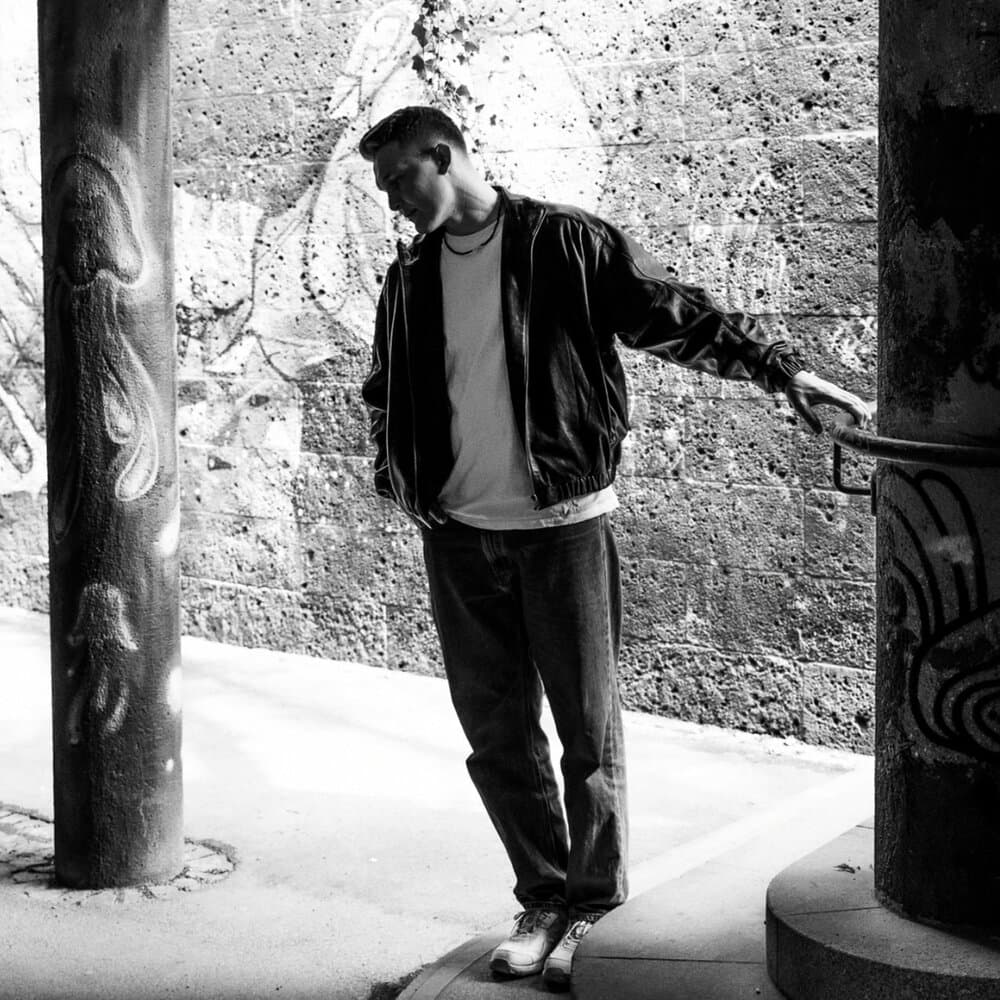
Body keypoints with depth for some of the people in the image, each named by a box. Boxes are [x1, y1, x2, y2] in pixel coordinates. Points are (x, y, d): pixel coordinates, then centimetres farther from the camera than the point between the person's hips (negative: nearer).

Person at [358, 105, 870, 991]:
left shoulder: (564, 245, -5)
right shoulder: (410, 278, 12)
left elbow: (674, 315, -7)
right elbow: (385, 396, 24)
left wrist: (781, 368, -16)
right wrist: (399, 479, 10)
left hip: (563, 526, -5)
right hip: (460, 537, 5)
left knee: (588, 728, 2)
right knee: (497, 734, 9)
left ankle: (596, 906, 17)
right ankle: (545, 898, 24)